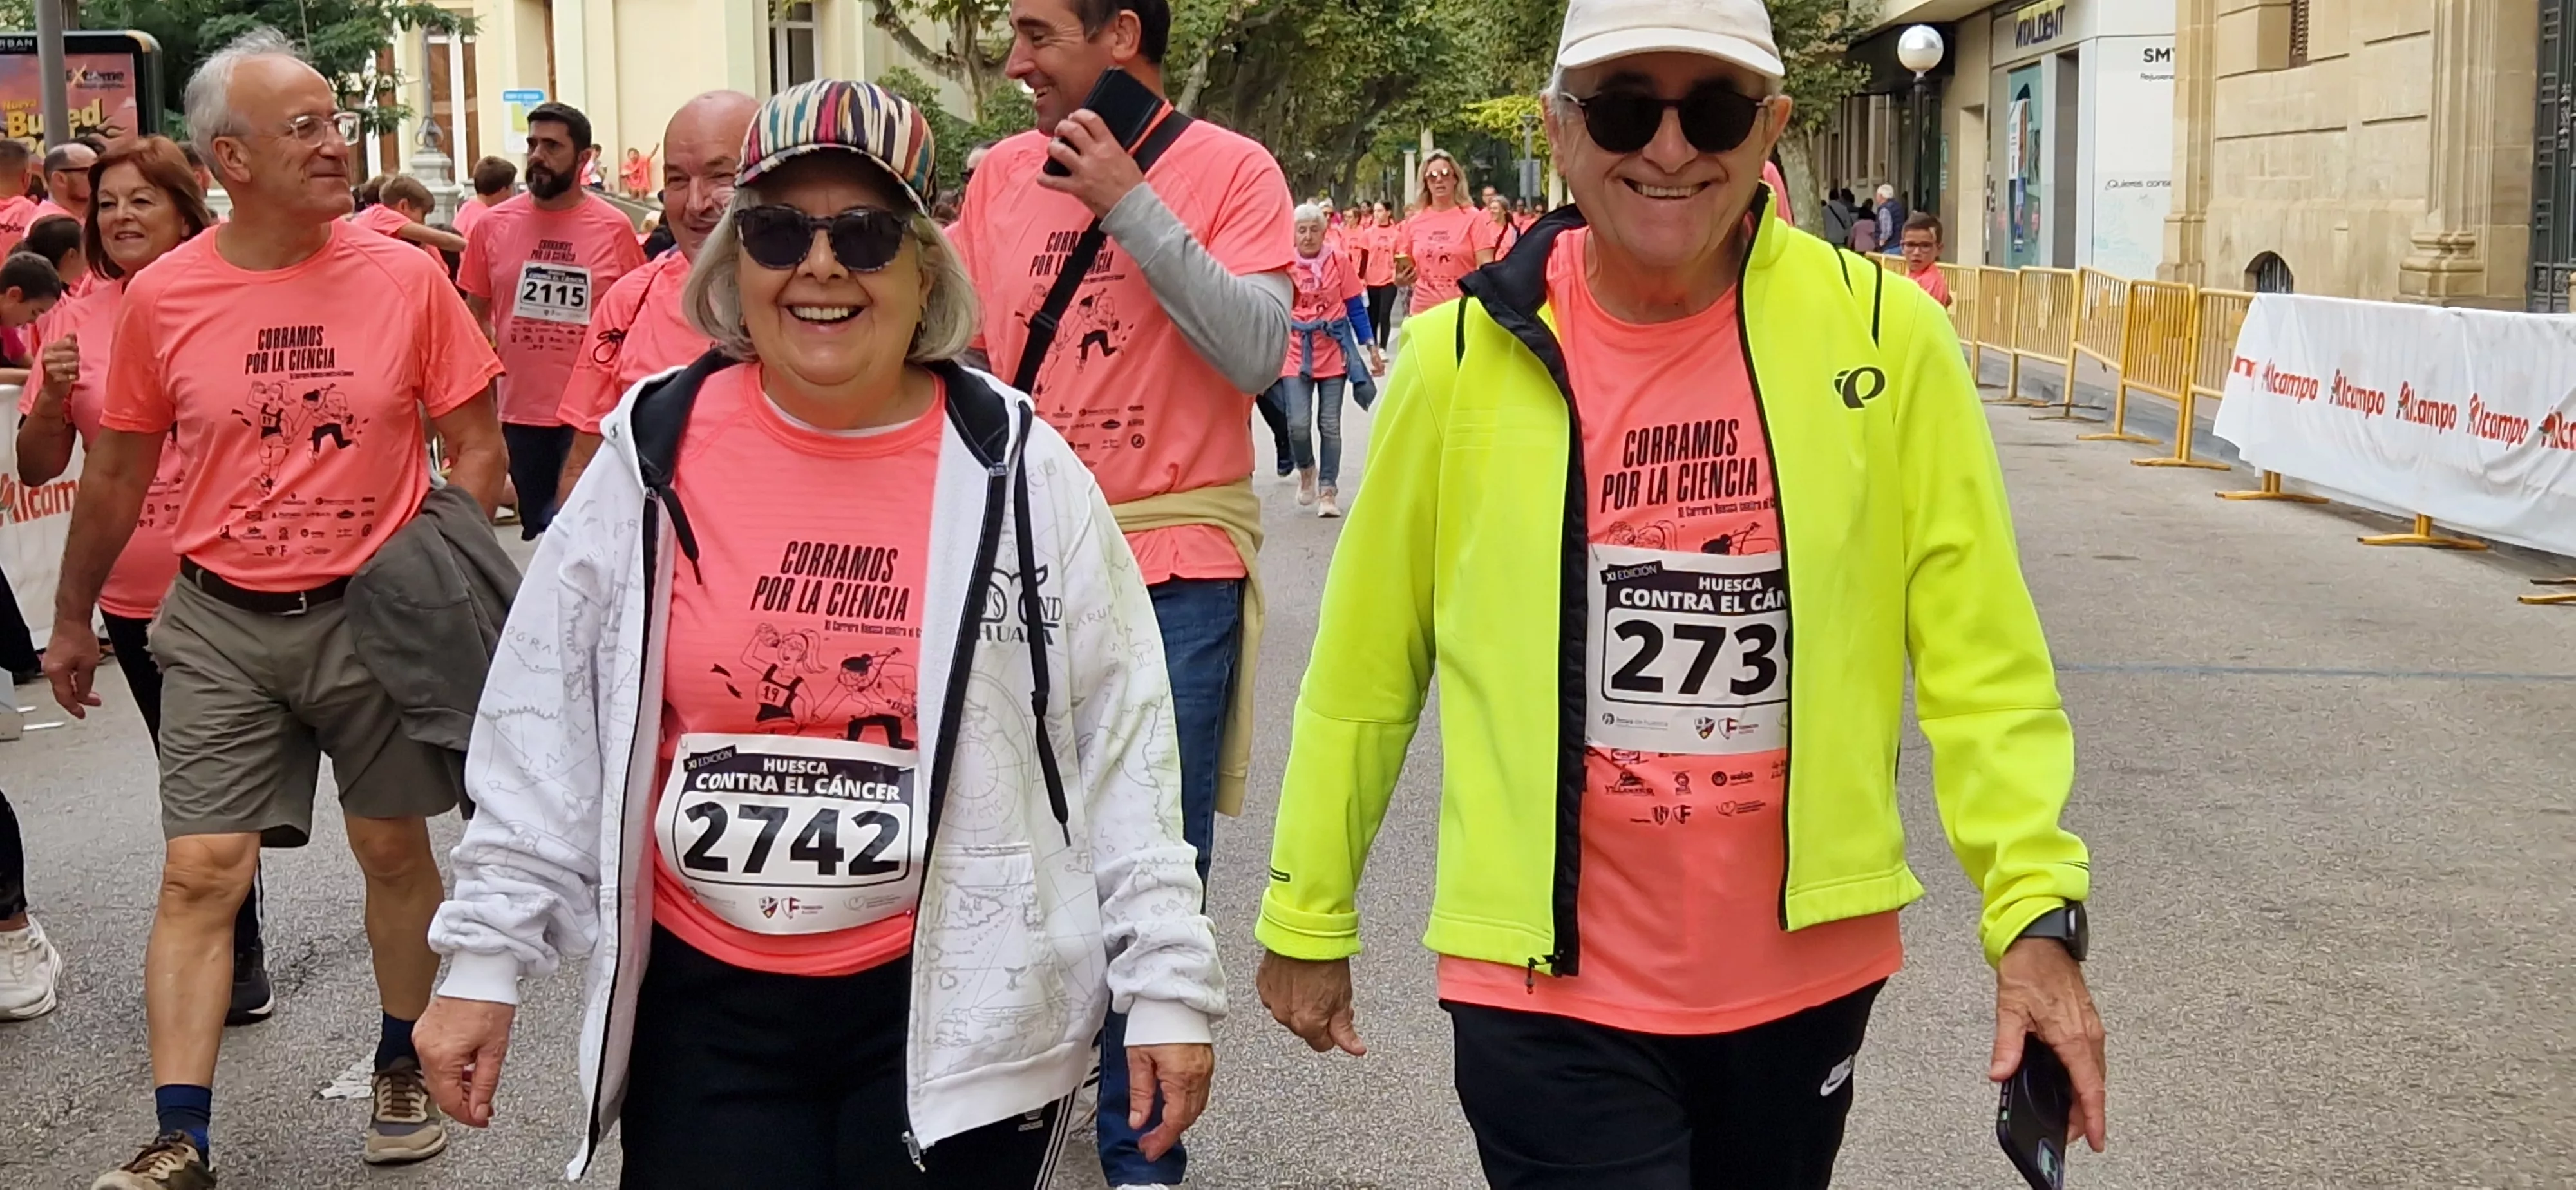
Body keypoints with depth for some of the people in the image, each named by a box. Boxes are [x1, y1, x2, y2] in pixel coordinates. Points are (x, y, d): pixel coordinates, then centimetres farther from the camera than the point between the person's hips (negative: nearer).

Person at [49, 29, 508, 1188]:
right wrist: (71, 620, 16)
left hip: (374, 612, 0)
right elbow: (118, 474, 8)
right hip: (220, 623, 0)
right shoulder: (162, 295, -4)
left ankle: (403, 1067, 33)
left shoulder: (404, 277, -6)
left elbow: (475, 443, 1)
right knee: (198, 874, -3)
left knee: (394, 849, 12)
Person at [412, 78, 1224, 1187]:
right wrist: (486, 958, 2)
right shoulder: (655, 458, -2)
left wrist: (1167, 980, -3)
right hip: (701, 1003, 1)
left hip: (959, 1004, -1)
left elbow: (1118, 737, -2)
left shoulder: (1015, 472, -5)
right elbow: (547, 722, 3)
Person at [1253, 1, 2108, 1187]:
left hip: (1807, 973, 2)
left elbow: (1980, 657, -4)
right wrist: (1308, 921, 8)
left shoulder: (1884, 337, -8)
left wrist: (2036, 911, -13)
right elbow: (1364, 671, 2)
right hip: (1550, 994, -2)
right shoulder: (1463, 359, -8)